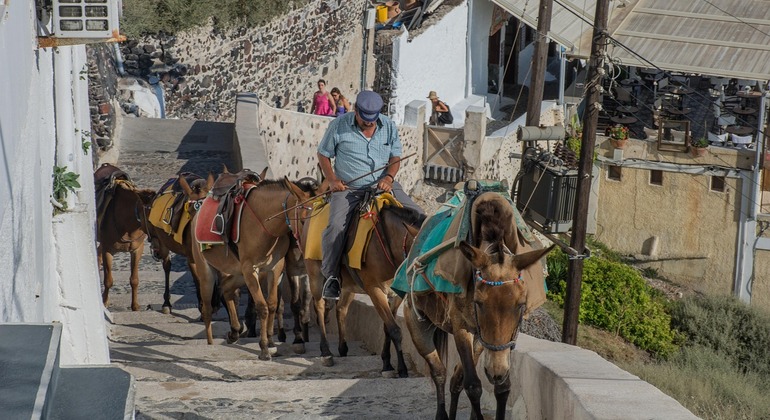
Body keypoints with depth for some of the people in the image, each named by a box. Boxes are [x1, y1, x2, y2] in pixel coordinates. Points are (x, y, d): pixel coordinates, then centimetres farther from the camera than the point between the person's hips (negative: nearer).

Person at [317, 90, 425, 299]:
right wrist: (332, 180, -10)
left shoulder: (389, 126, 4)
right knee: (336, 225, -28)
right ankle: (331, 276, -14)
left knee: (418, 216, -9)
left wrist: (389, 177, -12)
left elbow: (396, 157, 9)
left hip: (383, 186, 3)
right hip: (348, 188, -3)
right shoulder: (339, 126, -5)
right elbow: (323, 155, 5)